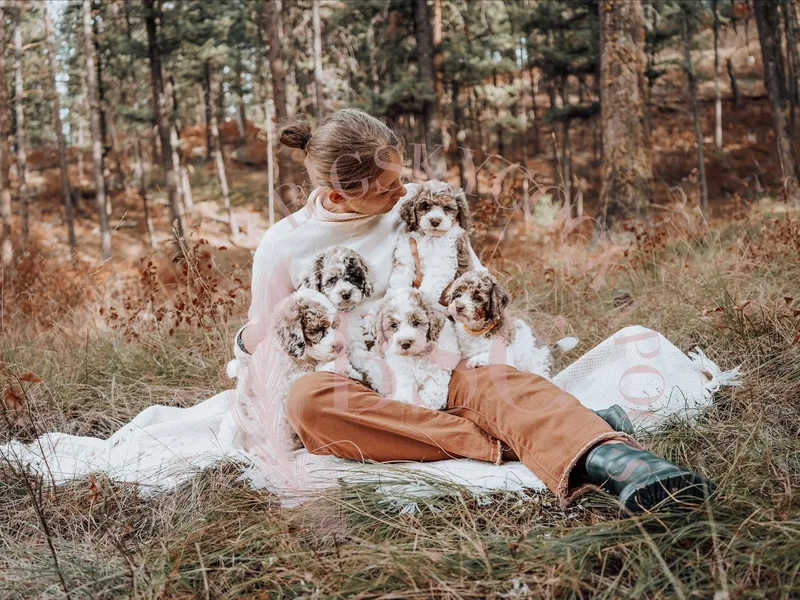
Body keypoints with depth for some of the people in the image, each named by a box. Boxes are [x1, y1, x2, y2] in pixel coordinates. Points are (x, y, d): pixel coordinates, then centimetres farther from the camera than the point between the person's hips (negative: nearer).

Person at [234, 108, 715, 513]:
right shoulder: (283, 246, -5)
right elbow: (268, 340, 6)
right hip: (350, 392, -1)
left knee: (497, 382, -34)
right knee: (308, 397, -39)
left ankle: (609, 460, -66)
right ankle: (501, 446, -44)